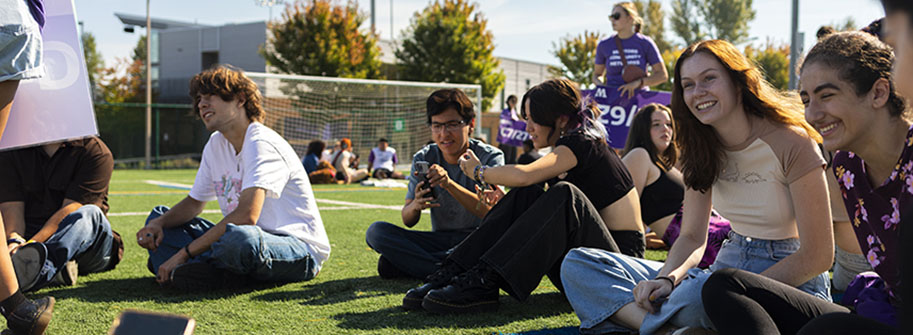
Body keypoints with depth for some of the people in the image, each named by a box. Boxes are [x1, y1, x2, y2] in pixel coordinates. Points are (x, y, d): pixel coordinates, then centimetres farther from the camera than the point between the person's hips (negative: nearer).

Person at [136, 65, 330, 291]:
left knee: (242, 237, -43)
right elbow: (194, 203, 19)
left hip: (301, 250, -9)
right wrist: (157, 224, -3)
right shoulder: (215, 145, 11)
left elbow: (247, 215, -29)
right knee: (159, 218, 9)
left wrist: (185, 253, -27)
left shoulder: (261, 143, -16)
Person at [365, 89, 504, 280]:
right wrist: (416, 205, -26)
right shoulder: (423, 159, 2)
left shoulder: (490, 157, -6)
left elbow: (492, 212, -20)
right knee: (376, 232, -17)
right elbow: (408, 221, -1)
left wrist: (450, 184, -34)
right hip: (439, 239, 3)